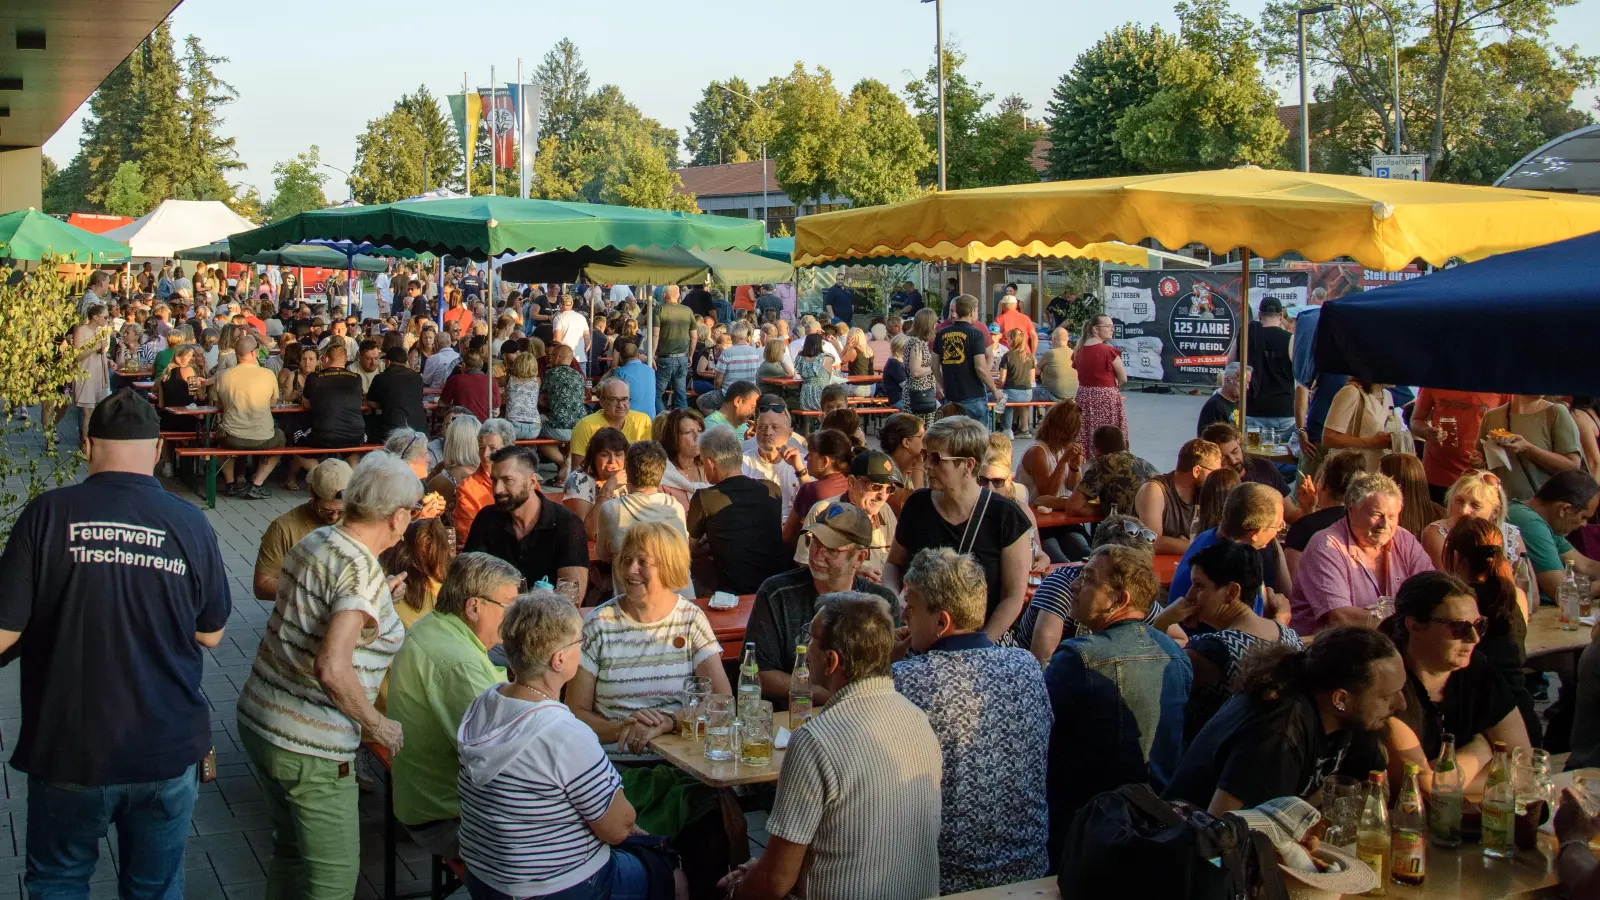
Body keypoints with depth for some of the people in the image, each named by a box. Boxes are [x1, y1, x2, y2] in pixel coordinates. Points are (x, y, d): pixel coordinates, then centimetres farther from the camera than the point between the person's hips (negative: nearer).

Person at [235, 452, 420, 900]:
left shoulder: (314, 541, 5)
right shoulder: (364, 573, -21)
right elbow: (331, 667, -30)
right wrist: (376, 724, -17)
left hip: (256, 718, 9)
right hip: (309, 747, -9)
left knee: (289, 851, 25)